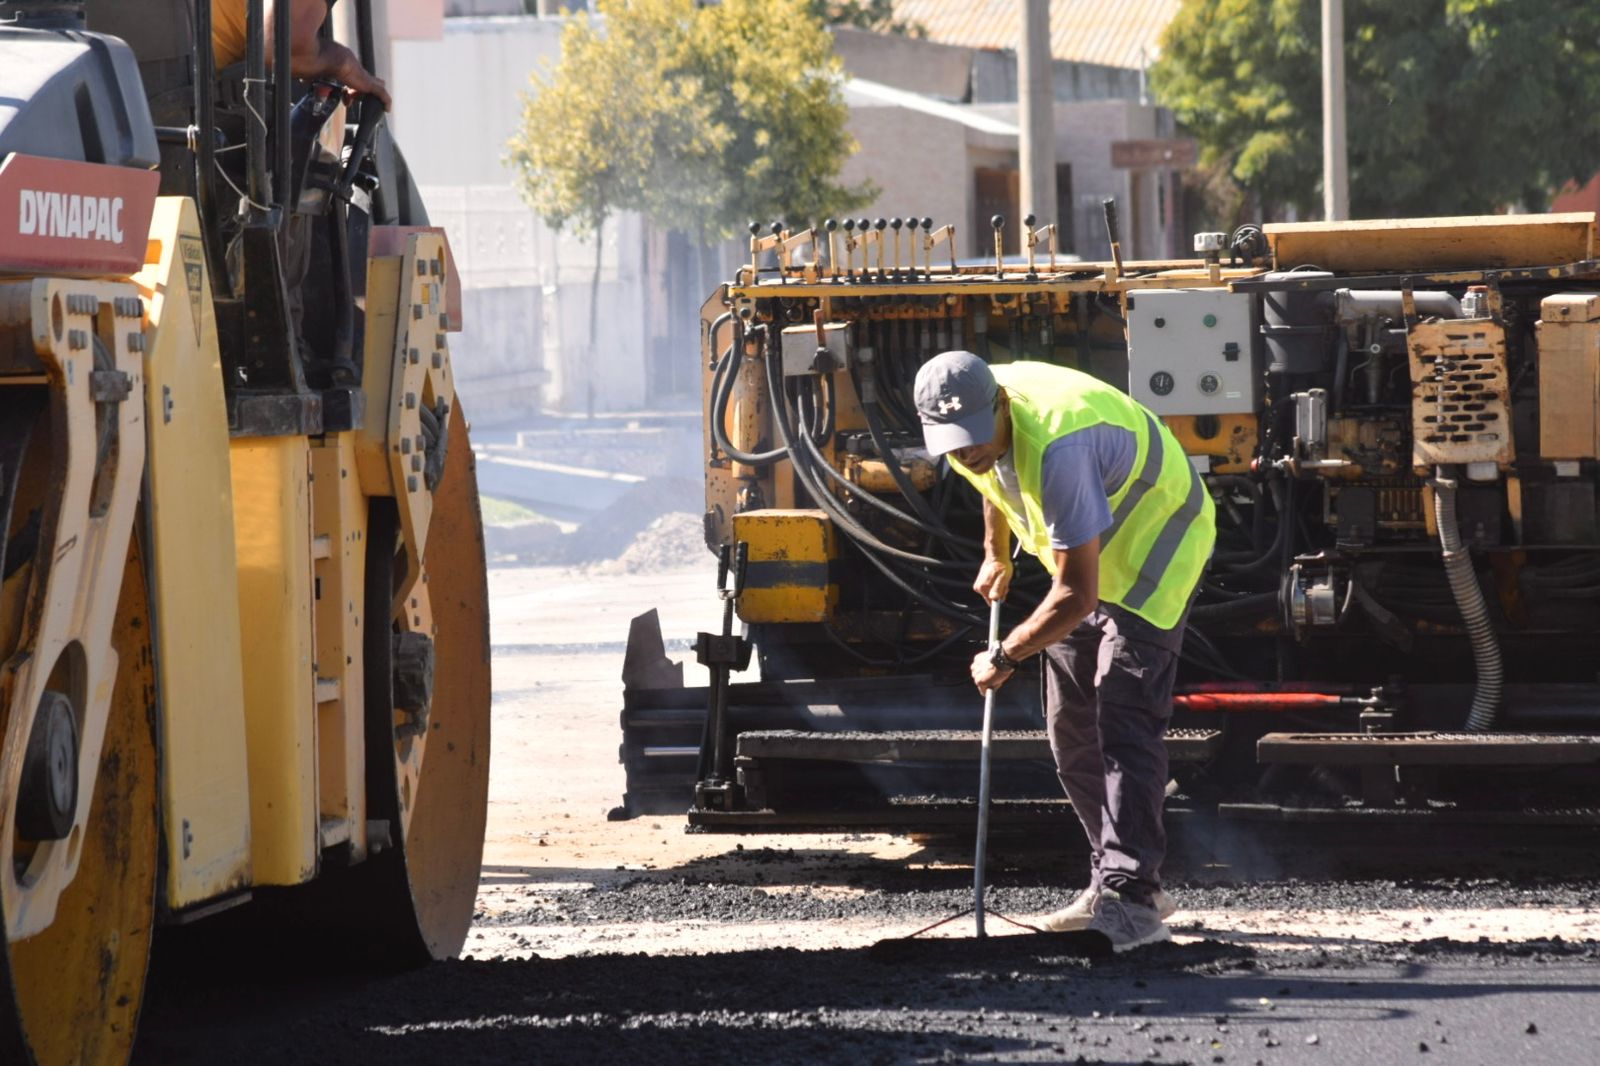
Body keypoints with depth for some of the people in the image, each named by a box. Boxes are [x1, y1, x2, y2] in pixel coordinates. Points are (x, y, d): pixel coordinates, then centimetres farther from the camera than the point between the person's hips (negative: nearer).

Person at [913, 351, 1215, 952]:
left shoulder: (1055, 447, -39)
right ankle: (1113, 880, 19)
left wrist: (1005, 657, -25)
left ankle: (1132, 898, -25)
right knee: (1071, 730, 9)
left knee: (1124, 726, -19)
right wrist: (996, 556, 25)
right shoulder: (977, 421, -13)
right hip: (1088, 556, 9)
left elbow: (1078, 595, -35)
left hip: (1155, 541, -9)